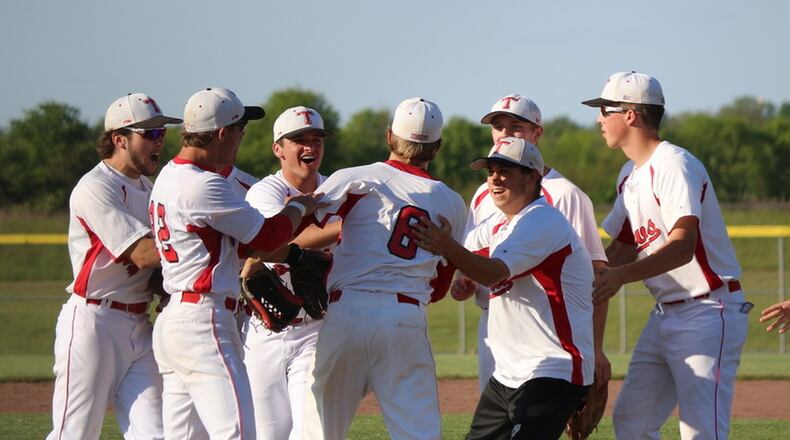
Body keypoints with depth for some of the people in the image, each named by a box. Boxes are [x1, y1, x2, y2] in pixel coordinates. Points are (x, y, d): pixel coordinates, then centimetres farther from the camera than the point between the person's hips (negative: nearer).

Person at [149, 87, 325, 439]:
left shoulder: (168, 178, 16)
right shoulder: (204, 186, -15)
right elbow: (266, 238, -7)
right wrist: (298, 208, 12)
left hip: (172, 318, 10)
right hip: (204, 321, -10)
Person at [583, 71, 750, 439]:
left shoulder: (674, 165, -16)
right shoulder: (630, 175, 14)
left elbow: (682, 247, -29)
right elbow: (623, 249, 21)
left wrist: (620, 276, -42)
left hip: (708, 313, -10)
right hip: (665, 316, 10)